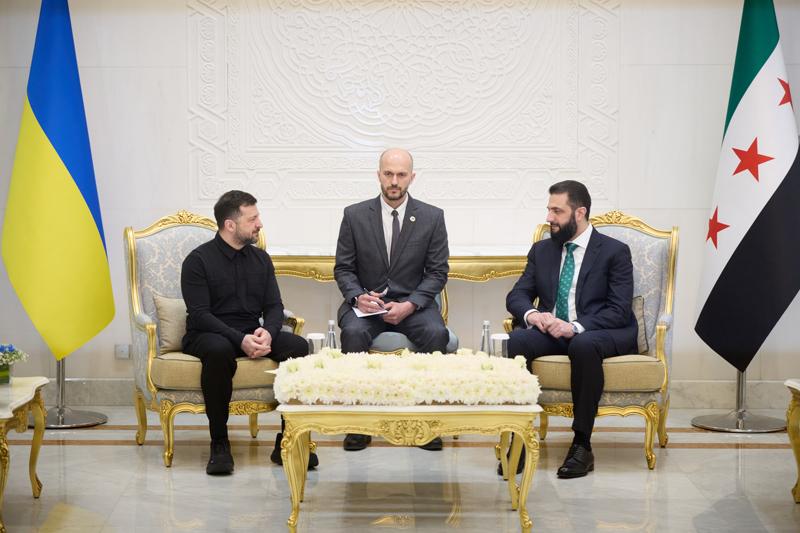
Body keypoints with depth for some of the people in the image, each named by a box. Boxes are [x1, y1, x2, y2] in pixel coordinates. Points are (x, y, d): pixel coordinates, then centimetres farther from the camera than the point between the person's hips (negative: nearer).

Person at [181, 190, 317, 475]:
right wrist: (240, 340, -27)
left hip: (251, 335, 5)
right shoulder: (198, 260, -5)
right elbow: (199, 314, -13)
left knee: (298, 346, -23)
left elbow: (274, 306, 7)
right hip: (207, 335, -5)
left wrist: (268, 332, -17)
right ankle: (219, 444, -27)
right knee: (220, 350, -40)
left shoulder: (260, 259, 11)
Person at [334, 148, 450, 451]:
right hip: (367, 301, 0)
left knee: (436, 334, -31)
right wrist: (358, 296, -16)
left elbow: (438, 272, 0)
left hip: (412, 303, 0)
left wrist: (409, 305, -15)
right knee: (353, 333, -33)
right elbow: (343, 268, 5)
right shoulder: (355, 215, 3)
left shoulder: (432, 217, 1)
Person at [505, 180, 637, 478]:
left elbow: (619, 310, -10)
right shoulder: (542, 250, 15)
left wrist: (576, 327, -25)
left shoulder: (615, 252, -1)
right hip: (552, 330, 4)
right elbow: (517, 296, 11)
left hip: (600, 333, -4)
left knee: (584, 345, -39)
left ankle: (582, 445, -30)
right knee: (517, 340, -29)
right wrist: (531, 314, -14)